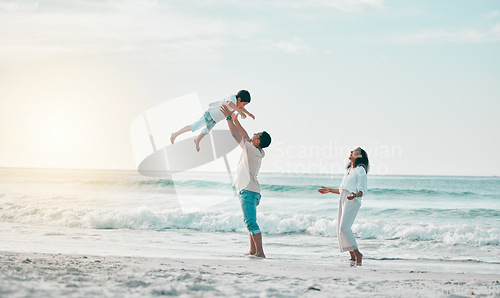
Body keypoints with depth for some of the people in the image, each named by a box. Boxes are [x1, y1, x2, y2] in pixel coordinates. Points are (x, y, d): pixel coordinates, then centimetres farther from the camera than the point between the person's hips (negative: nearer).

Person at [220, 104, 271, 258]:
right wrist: (235, 120, 26)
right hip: (252, 191, 10)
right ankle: (253, 251, 20)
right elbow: (245, 136, 23)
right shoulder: (258, 151, 10)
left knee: (251, 222, -14)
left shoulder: (251, 150, -14)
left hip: (248, 191, -10)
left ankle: (260, 252, -19)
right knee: (250, 222, 16)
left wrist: (228, 117, -3)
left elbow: (236, 135, -11)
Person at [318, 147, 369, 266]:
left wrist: (355, 195, -29)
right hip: (343, 199, 9)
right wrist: (329, 190, 27)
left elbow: (362, 190, -10)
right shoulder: (348, 170, 22)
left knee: (344, 227, -20)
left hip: (352, 201, -9)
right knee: (340, 228, 4)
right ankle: (352, 256, 7)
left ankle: (357, 253, -16)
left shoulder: (360, 170, -3)